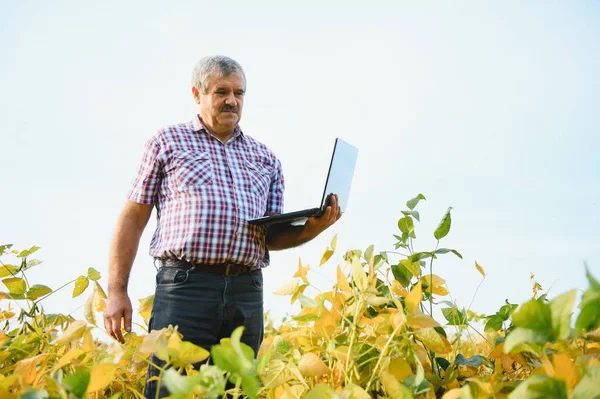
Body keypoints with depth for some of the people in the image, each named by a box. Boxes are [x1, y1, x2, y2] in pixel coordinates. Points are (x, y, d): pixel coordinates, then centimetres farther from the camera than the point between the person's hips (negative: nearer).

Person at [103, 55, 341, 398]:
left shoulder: (266, 158, 18)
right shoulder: (168, 142, 10)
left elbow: (273, 236, 16)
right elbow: (133, 219, 7)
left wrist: (313, 228, -4)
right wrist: (117, 292, 1)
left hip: (247, 293, 4)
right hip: (185, 286, -3)